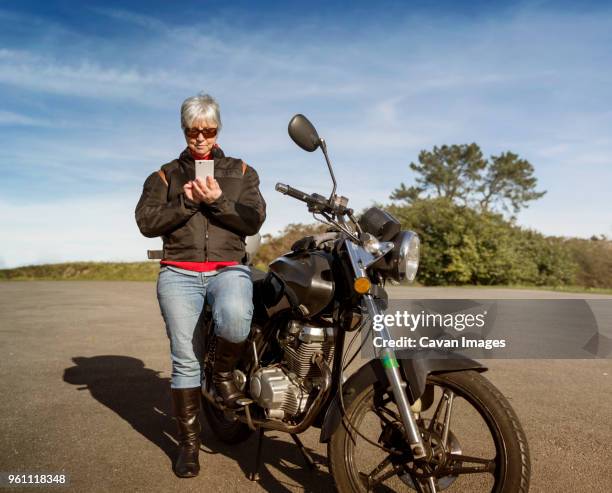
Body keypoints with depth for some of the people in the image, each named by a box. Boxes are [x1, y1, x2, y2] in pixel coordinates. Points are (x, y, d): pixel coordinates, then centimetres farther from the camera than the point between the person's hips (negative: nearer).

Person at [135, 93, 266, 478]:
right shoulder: (166, 175, 16)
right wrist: (186, 202, -10)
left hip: (229, 268, 0)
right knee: (185, 358, -4)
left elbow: (254, 220, 3)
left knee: (235, 322, -33)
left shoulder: (241, 171, 16)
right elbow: (146, 222, 3)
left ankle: (224, 370, 1)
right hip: (179, 274, 1)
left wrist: (217, 201, -11)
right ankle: (189, 442, 13)